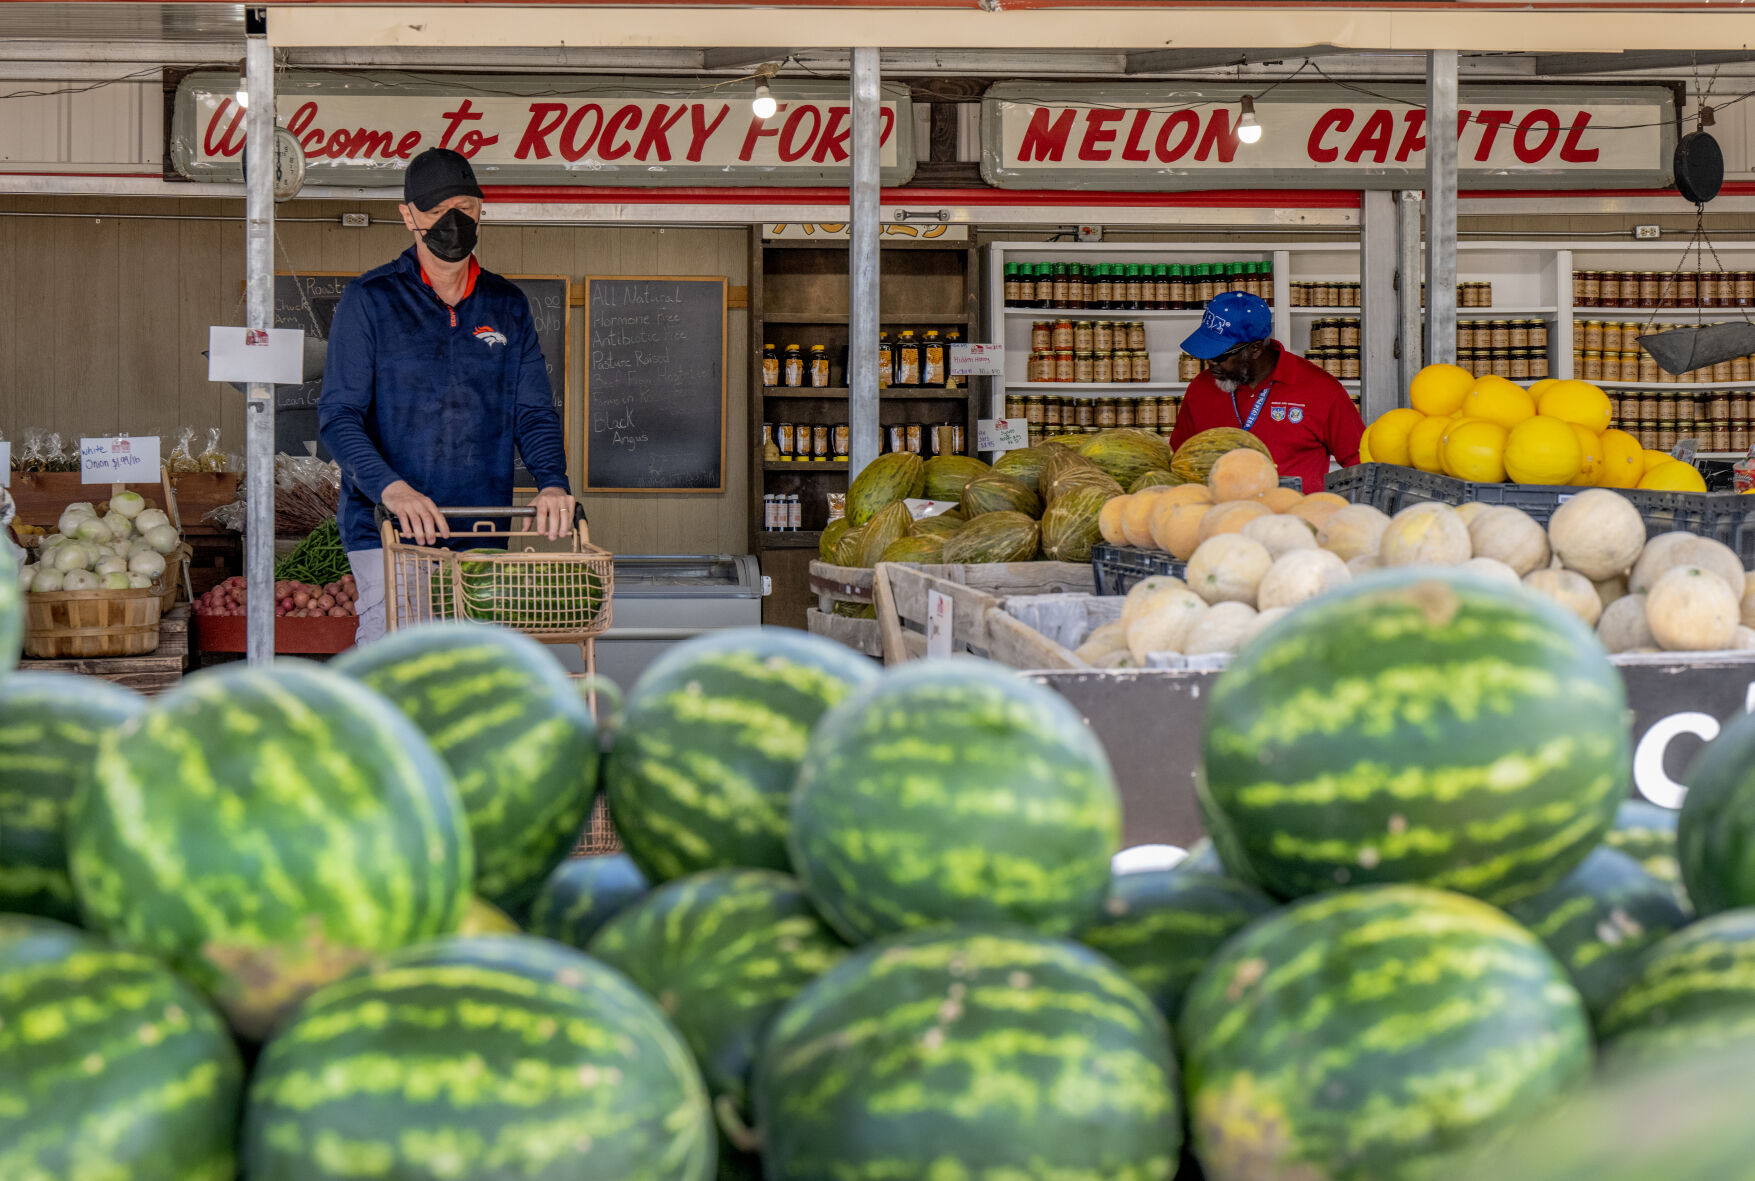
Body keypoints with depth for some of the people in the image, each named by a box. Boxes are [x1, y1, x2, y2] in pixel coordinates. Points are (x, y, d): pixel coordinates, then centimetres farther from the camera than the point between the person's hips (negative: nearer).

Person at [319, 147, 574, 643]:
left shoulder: (507, 305, 14)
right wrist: (390, 487, -23)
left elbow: (533, 410, 12)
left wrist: (552, 481, -10)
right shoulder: (370, 300, 1)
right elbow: (338, 415, -5)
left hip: (483, 532, 4)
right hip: (388, 529, -4)